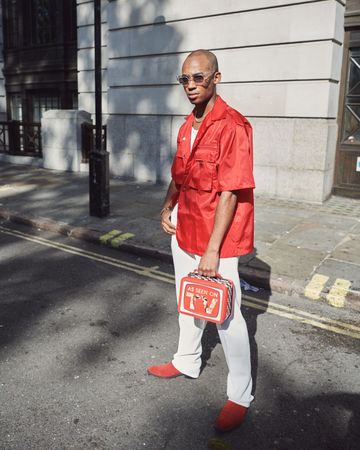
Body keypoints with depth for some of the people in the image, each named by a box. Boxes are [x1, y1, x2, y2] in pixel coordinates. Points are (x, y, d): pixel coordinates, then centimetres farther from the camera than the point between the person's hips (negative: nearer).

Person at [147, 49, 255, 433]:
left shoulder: (232, 126, -17)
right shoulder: (187, 127, 9)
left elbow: (230, 193, -21)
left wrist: (212, 250, -22)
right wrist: (167, 207, 4)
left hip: (217, 237, -8)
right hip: (184, 229, 8)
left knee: (225, 315, 1)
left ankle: (240, 396, 20)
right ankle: (186, 362, 45)